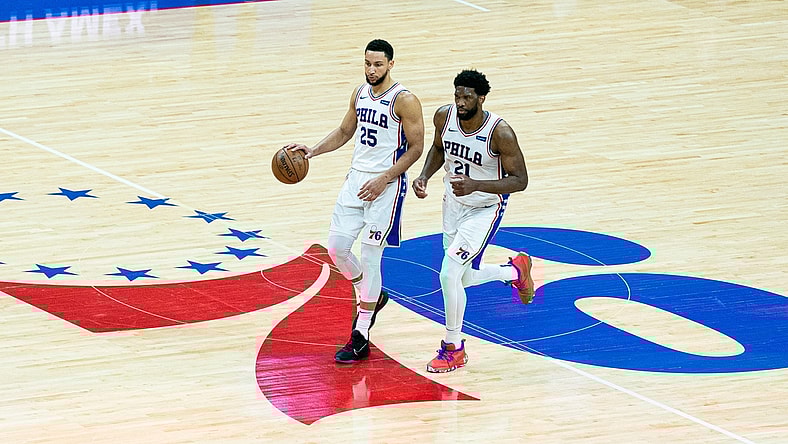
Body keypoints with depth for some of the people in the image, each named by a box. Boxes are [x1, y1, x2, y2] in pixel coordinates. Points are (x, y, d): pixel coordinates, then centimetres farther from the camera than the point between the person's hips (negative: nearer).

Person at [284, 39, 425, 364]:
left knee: (370, 257, -6)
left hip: (386, 186, -7)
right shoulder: (360, 93, 9)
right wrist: (312, 151, 5)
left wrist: (383, 179, -19)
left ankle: (360, 339, 0)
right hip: (356, 179, 7)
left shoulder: (404, 101, -14)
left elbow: (416, 147, -13)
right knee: (336, 247, 3)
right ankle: (370, 296, 32)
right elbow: (344, 132, 21)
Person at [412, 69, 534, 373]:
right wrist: (424, 177, -10)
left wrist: (475, 185, -36)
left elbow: (520, 180, -23)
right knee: (462, 279, 15)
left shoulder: (500, 133, -29)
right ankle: (515, 270, 45)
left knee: (449, 273, -18)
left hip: (485, 209, -6)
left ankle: (453, 348, 0)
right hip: (454, 205, 6)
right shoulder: (444, 117, -13)